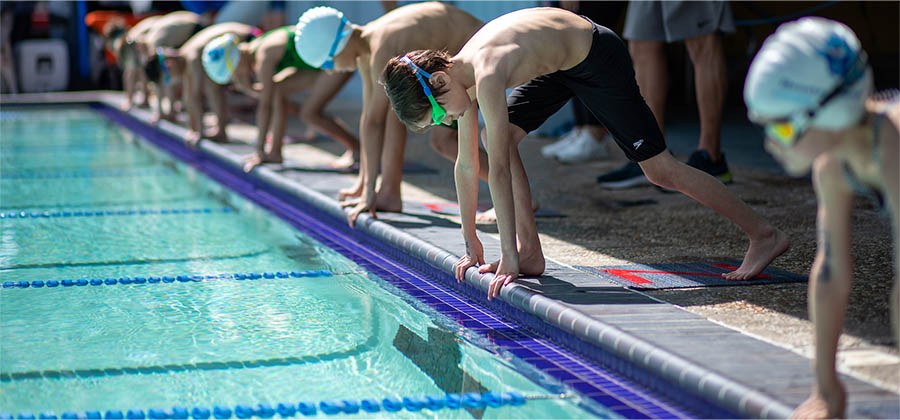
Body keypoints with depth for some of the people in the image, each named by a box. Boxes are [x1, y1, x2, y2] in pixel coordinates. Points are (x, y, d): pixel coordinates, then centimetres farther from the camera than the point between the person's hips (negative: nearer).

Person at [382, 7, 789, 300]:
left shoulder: (485, 74, -33)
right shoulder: (459, 73, -7)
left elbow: (499, 169, -36)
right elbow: (467, 164, 1)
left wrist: (508, 256, -35)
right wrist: (470, 242, 6)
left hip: (597, 57, -9)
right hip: (560, 66, 9)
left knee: (659, 168, -6)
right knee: (499, 136, -3)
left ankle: (764, 234, 4)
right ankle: (532, 253, 2)